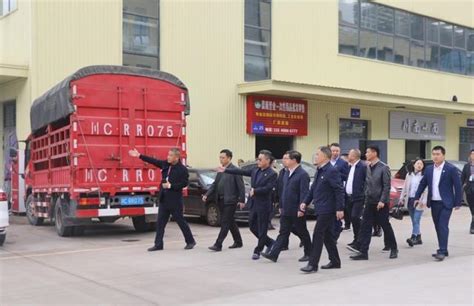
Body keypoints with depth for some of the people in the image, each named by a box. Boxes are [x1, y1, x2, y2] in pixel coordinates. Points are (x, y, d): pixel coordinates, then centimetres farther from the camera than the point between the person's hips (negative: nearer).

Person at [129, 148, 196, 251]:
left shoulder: (182, 169, -13)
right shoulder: (165, 164, 6)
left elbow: (184, 183, -16)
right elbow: (153, 161, 11)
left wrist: (170, 186, -19)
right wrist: (139, 156, 11)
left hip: (175, 200, -7)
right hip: (164, 199, 7)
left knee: (181, 221, 3)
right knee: (160, 222, 7)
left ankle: (190, 241, 18)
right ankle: (158, 244, 13)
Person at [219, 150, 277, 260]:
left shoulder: (272, 174, -12)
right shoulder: (255, 170, 9)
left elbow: (268, 188, -21)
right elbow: (241, 172, 10)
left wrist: (254, 191, -14)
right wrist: (226, 170, 8)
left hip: (263, 205, -7)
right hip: (253, 204, 7)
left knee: (262, 230, 2)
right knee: (252, 226, 13)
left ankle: (258, 251, 16)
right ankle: (270, 243, 28)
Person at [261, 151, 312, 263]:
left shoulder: (302, 174, -15)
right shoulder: (286, 173, 11)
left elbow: (304, 193, -20)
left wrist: (301, 209, -22)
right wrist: (281, 206, 16)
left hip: (296, 211, -7)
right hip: (286, 210, 7)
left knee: (302, 233, 7)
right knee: (283, 233, 7)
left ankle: (308, 254, 21)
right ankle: (273, 254, 3)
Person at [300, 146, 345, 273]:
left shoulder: (332, 171, -14)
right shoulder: (320, 171, 14)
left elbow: (339, 190, -17)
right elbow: (313, 189, 19)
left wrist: (340, 209, -19)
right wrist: (306, 202, 10)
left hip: (327, 209, -9)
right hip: (321, 209, 9)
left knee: (318, 235, -8)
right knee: (327, 236, 14)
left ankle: (313, 264, -4)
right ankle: (335, 262, 24)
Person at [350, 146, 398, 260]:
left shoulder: (384, 168, -11)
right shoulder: (368, 167, 9)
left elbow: (387, 186, -13)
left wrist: (382, 201, -18)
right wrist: (366, 198, 8)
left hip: (381, 203, -6)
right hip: (369, 203, 6)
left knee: (386, 227, 6)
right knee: (365, 227, 0)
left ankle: (393, 249, 23)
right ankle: (363, 252, 2)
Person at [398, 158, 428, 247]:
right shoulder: (409, 175, 12)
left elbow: (426, 190, -9)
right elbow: (405, 187, 17)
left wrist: (424, 201, -16)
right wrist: (401, 198, 13)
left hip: (418, 200, -5)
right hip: (410, 200, 6)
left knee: (416, 220, -13)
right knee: (414, 221, 10)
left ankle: (413, 238, -20)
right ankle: (418, 238, 18)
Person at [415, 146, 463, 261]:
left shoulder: (451, 169, -8)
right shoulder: (429, 169, 7)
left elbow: (458, 186, -7)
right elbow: (422, 184, 15)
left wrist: (458, 203, -9)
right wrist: (417, 197, 11)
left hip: (446, 203, -5)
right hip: (434, 203, 5)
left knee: (443, 226, -11)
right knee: (438, 227, 10)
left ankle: (442, 251, -10)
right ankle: (443, 250, 20)